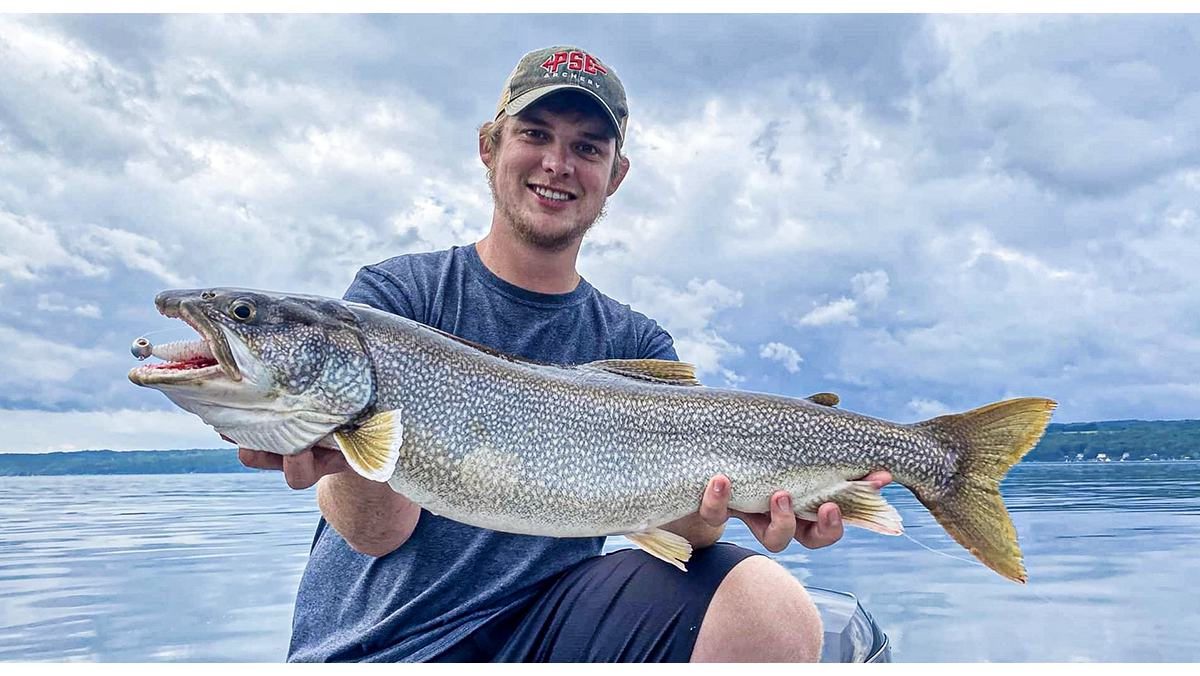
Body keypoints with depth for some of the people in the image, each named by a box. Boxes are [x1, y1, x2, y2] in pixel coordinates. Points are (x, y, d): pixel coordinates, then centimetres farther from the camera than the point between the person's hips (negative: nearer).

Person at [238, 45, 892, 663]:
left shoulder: (637, 343, 8)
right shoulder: (393, 293, -2)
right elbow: (380, 532, -12)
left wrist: (720, 505, -31)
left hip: (550, 623, 2)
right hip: (381, 640, -1)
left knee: (773, 607, -21)